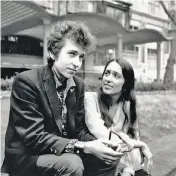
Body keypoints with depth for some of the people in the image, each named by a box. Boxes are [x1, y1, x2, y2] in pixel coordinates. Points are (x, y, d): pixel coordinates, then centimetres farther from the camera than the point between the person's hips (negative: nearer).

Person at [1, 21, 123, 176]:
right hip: (27, 157, -6)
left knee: (109, 156, -7)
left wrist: (95, 144, -18)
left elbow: (79, 129, 3)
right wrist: (85, 147, -31)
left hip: (66, 153, 6)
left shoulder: (78, 85, 0)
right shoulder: (26, 81, -20)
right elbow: (34, 137, -25)